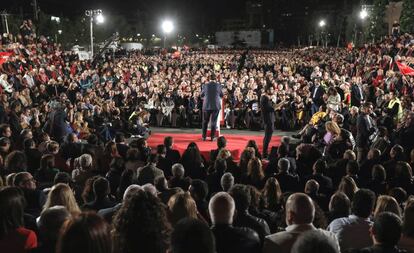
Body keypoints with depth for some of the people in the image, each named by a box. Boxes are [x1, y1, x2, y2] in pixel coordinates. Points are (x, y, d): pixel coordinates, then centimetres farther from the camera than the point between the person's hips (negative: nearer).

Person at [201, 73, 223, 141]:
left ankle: (204, 137, 14)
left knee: (205, 121, 12)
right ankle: (212, 137, 3)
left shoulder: (205, 85, -2)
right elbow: (221, 95, 8)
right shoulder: (219, 85, -2)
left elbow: (201, 95, 9)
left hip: (207, 105, 1)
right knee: (214, 122, 4)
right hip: (216, 105, -1)